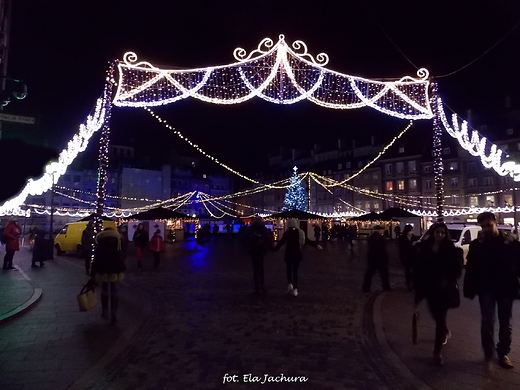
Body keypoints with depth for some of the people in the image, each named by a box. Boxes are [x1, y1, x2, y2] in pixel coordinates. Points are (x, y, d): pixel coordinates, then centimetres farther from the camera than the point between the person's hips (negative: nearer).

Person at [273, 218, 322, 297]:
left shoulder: (287, 233, -8)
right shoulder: (300, 232, 3)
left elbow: (281, 242, -10)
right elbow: (307, 241, 8)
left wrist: (274, 249, -3)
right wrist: (316, 245, 19)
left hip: (289, 254, -3)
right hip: (297, 254, 3)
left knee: (289, 270, 12)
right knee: (295, 271, 9)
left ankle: (290, 284, -11)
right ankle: (295, 289, 6)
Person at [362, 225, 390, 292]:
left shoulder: (371, 237, 8)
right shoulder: (380, 238, -18)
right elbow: (382, 249, -19)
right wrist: (385, 258, -9)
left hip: (371, 257, 7)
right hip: (380, 258, -7)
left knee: (369, 273, 8)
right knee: (384, 273, 9)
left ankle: (366, 288, 9)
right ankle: (386, 287, 20)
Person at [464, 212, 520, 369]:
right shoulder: (477, 244, -3)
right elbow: (470, 269, -3)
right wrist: (469, 290, -5)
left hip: (506, 288, 1)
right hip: (486, 289, -1)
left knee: (506, 323, 13)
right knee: (487, 323, 1)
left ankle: (503, 354, 30)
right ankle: (488, 354, 17)